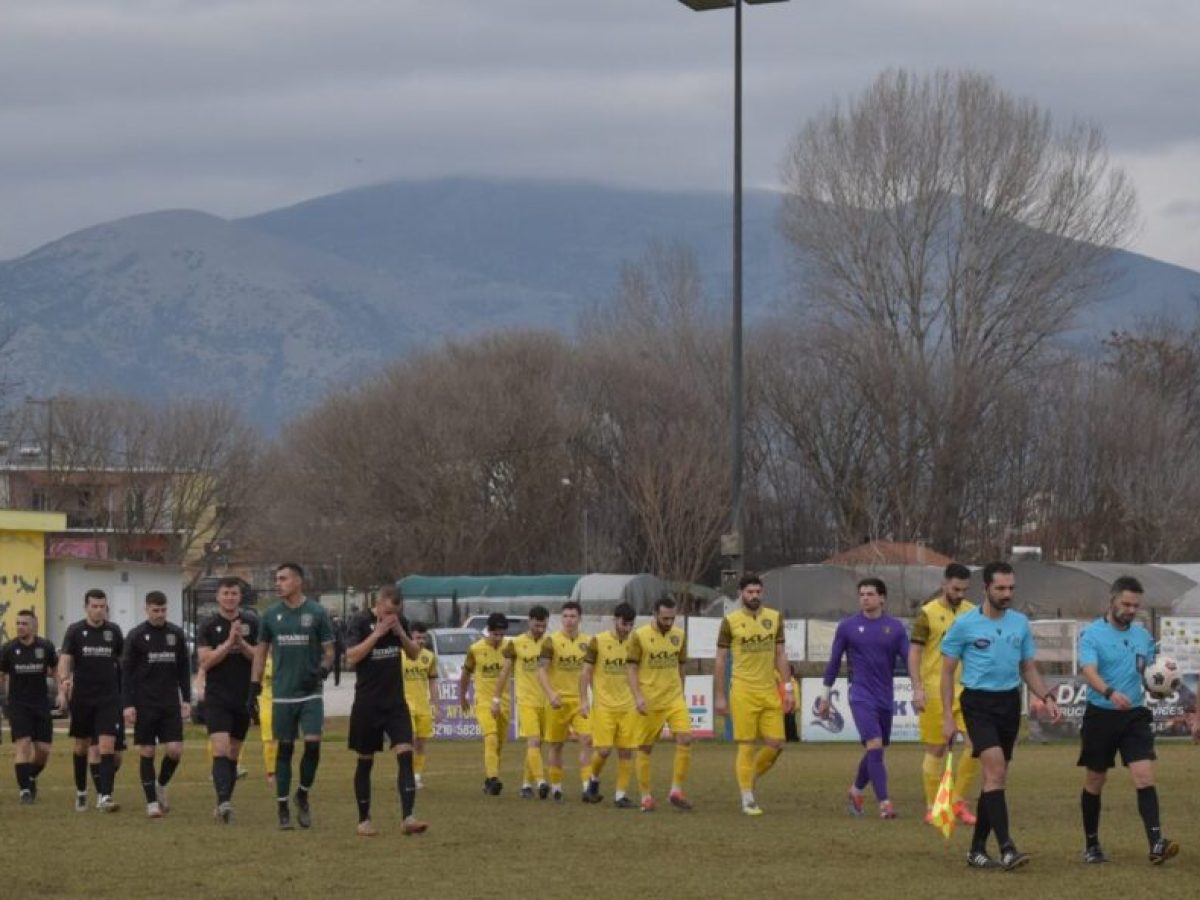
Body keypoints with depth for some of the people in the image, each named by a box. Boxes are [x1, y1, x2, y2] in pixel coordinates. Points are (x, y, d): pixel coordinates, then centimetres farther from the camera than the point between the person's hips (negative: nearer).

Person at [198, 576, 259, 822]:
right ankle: (223, 802, -28)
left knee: (234, 755, 9)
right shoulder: (209, 627, 0)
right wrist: (228, 642, -18)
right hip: (217, 699, -3)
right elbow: (205, 661, -9)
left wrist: (241, 643, -15)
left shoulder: (251, 624, 5)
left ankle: (224, 804, 17)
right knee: (220, 751, -17)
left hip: (243, 699, 3)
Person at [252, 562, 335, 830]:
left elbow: (329, 651, 3)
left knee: (313, 743, -12)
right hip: (282, 694, 2)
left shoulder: (317, 613, -1)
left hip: (310, 692, -2)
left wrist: (322, 670, -17)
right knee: (285, 748, 4)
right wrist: (254, 685, 7)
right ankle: (282, 807, 10)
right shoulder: (271, 614, 5)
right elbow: (261, 650, 12)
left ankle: (303, 794, 10)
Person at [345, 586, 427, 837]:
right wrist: (377, 633, -22)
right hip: (367, 704, -3)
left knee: (405, 754, -12)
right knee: (365, 761, 6)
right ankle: (364, 819, 18)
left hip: (396, 703, 3)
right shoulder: (361, 623, -9)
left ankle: (407, 817, -18)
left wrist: (401, 633, -7)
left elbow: (414, 654, 10)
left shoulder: (400, 622, 6)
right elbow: (351, 656, -19)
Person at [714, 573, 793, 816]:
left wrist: (788, 687, 5)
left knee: (775, 744, -1)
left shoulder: (775, 618, 8)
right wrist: (719, 697, -3)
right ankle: (747, 800, 4)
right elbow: (720, 660, 0)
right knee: (746, 746, -3)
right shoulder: (730, 621, -3)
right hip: (743, 692, -4)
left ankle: (750, 779, 23)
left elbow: (780, 654, 13)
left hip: (770, 691, 4)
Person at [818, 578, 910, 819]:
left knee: (875, 752, 12)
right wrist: (825, 695, 8)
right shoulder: (847, 627, 0)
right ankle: (884, 803, -17)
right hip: (861, 697, -3)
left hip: (886, 698, 3)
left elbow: (908, 660, 3)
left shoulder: (895, 627, 3)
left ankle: (856, 790, 36)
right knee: (874, 747, -16)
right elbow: (834, 662, 7)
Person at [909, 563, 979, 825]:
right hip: (935, 692, -4)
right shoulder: (928, 614, -4)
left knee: (975, 744, -9)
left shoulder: (972, 612, 9)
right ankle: (933, 808, 12)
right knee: (936, 750, 2)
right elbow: (914, 652, -5)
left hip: (966, 689, 4)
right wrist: (918, 688, -14)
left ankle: (958, 801, 5)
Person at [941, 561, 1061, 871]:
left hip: (1009, 703, 5)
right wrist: (948, 717, -6)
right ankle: (1006, 848, -25)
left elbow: (1029, 669, 16)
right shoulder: (964, 624, -5)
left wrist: (1047, 698, -1)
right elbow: (947, 672, 0)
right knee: (995, 769, -20)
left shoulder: (1020, 624, 7)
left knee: (995, 777, 8)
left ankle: (977, 850, 18)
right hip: (978, 703, -5)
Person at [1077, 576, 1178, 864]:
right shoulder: (1091, 635, -8)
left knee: (1144, 776, -12)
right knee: (1095, 782, 8)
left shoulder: (1143, 636, 9)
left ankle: (1156, 844, -22)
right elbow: (1089, 672, -23)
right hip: (1100, 716, -3)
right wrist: (1110, 693, -41)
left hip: (1135, 715, 3)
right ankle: (1091, 845, 23)